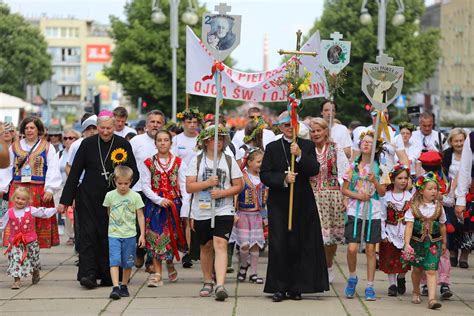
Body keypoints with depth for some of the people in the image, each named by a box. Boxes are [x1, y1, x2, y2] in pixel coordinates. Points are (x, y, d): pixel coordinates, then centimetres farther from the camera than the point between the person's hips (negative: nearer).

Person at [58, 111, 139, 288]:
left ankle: (108, 276, 8)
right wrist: (65, 200, -1)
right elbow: (74, 173, 2)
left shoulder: (123, 145, -1)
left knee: (110, 237, 1)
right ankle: (88, 274, -13)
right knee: (88, 234, -9)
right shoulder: (87, 144, 0)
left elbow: (134, 173, 5)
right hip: (88, 198, 0)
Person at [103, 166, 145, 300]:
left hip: (130, 235, 0)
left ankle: (124, 286, 22)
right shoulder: (110, 195, 0)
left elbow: (140, 216, 1)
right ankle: (115, 287, -19)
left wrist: (142, 234, -1)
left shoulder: (135, 196, -3)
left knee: (127, 263, 8)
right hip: (114, 235, 0)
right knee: (114, 261, -13)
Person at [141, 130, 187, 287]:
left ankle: (170, 264, 33)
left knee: (172, 236, 6)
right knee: (156, 238, -5)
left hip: (174, 203, 1)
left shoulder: (178, 162, 4)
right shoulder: (148, 163, 2)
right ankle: (157, 274, -4)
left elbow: (183, 186, 1)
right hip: (154, 204, -1)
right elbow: (145, 186, -2)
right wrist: (159, 200, -15)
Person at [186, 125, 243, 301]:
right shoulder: (197, 161, 3)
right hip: (201, 212, 2)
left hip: (224, 211, -2)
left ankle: (220, 285, -25)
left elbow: (239, 186, 3)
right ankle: (208, 282, 30)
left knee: (220, 244, -17)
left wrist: (222, 192, -13)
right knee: (206, 247, 13)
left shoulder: (229, 161, 4)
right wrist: (208, 183, -17)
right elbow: (189, 187, -3)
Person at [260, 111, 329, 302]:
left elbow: (314, 170, -6)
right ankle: (279, 288, 0)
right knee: (279, 245, -5)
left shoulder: (307, 146, 8)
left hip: (302, 202, 1)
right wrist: (283, 179, -16)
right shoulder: (272, 148, 7)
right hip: (279, 202, -1)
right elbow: (264, 175, -1)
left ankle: (296, 287, 8)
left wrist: (300, 155, -19)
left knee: (299, 245, 1)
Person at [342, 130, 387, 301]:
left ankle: (370, 287, 9)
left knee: (370, 249, 1)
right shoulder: (353, 166, 3)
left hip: (373, 213, 0)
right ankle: (352, 277, 15)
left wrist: (374, 181, -15)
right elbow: (344, 189, 5)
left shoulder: (380, 168, 4)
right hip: (355, 212, 0)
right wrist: (358, 196, -11)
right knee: (352, 248, -11)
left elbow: (382, 192, 2)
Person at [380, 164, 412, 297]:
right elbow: (382, 217, -2)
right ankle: (392, 284, 12)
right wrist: (383, 234, -6)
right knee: (390, 260, 3)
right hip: (391, 233, -1)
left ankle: (401, 278, 30)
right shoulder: (386, 196, -4)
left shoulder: (410, 196, 0)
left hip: (406, 233, 1)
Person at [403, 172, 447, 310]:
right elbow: (409, 226, -14)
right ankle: (416, 293, 39)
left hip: (434, 243, 0)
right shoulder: (414, 207, -9)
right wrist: (407, 244, -23)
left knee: (431, 271, -10)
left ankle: (432, 299, -17)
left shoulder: (439, 207, -2)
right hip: (417, 241, 0)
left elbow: (442, 226, 10)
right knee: (417, 269, 17)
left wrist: (444, 243, 18)